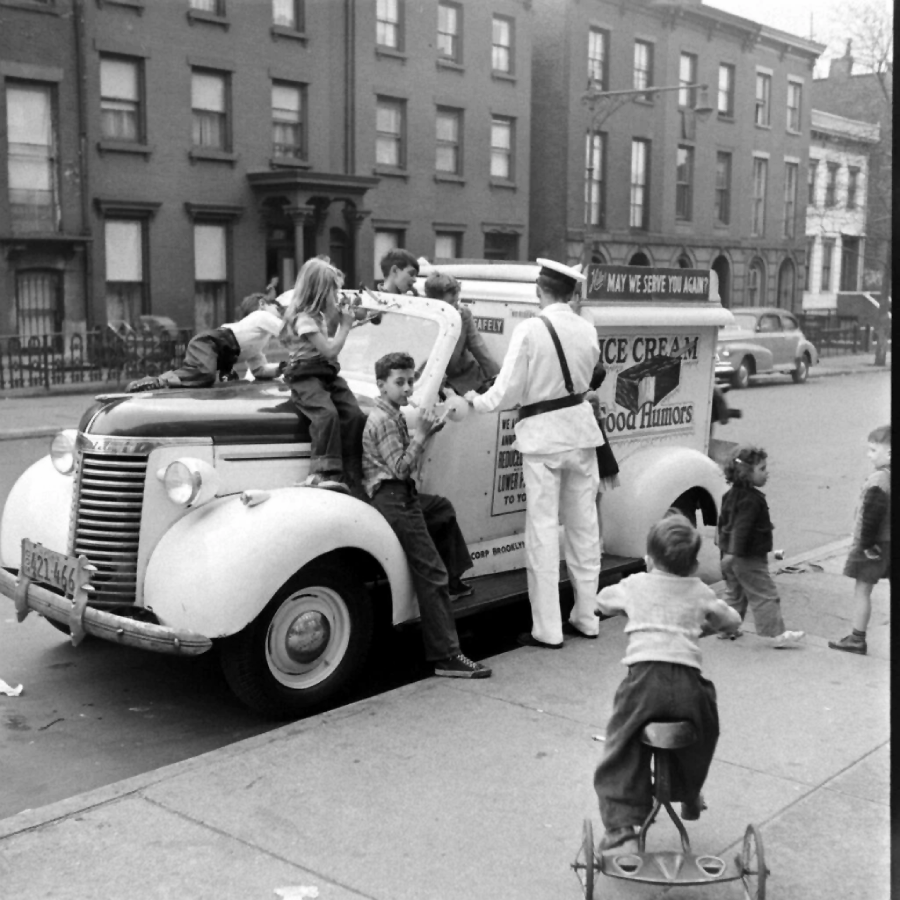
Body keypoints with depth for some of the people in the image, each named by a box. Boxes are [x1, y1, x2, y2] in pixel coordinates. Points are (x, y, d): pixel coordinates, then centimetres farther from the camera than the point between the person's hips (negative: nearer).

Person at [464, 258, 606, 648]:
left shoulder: (530, 330, -15)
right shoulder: (587, 329, 0)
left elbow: (508, 390, -13)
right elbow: (584, 378, 10)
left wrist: (478, 401, 5)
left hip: (543, 434, -5)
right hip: (580, 427, 5)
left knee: (543, 531, 1)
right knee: (584, 526, 13)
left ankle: (547, 629, 4)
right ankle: (586, 618, 23)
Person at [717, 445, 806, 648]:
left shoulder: (731, 494, 10)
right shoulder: (752, 499, -20)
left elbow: (723, 521, 19)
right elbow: (741, 528, -27)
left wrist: (725, 546, 28)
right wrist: (733, 552, -30)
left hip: (733, 555, 9)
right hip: (749, 558, -9)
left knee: (734, 593, 20)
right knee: (765, 596, -4)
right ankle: (777, 634, -1)